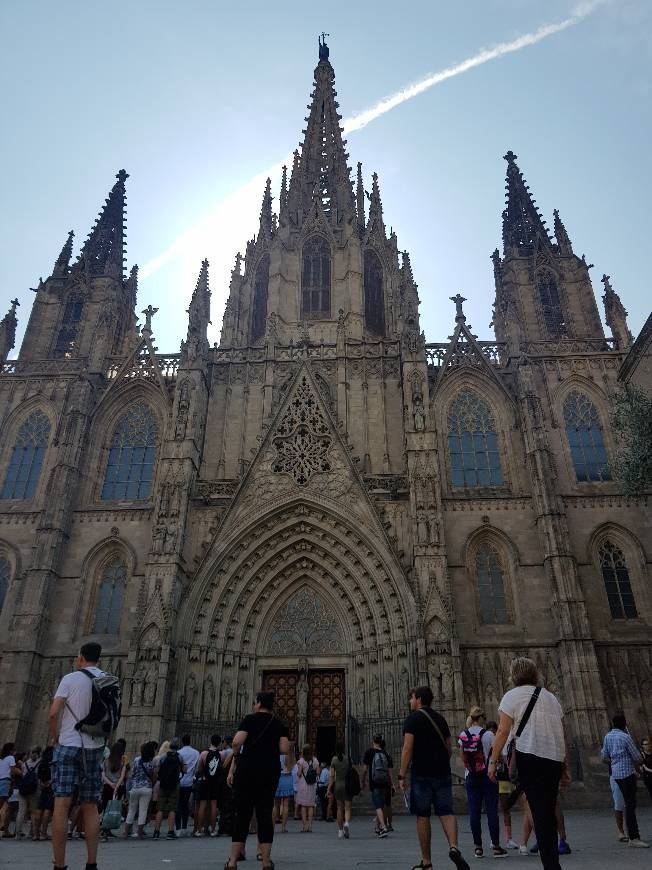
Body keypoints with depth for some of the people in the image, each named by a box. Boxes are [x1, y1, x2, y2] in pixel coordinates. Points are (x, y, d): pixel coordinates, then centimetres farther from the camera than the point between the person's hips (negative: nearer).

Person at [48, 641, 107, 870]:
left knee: (61, 805, -2)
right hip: (95, 747, 4)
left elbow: (53, 713, -11)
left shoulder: (70, 679, -5)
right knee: (90, 806, 10)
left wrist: (55, 738, 3)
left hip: (69, 745, -4)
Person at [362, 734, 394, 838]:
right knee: (381, 805, 18)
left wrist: (363, 782, 9)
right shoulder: (386, 754, 5)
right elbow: (390, 772, 6)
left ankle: (384, 827, -22)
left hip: (374, 783, -4)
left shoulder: (369, 752, -3)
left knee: (378, 806, -6)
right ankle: (378, 827, 30)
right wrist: (392, 784, 13)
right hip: (385, 784, 4)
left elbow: (365, 770, -1)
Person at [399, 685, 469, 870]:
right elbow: (449, 748, 17)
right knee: (446, 813, 5)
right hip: (443, 773, 5)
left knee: (422, 816, 6)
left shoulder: (413, 719, -5)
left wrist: (402, 775, -10)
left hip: (421, 774, -5)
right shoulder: (440, 719, 14)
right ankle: (454, 847, -18)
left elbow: (407, 749, -13)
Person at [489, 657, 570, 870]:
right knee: (549, 812, 16)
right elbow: (562, 737, 18)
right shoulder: (551, 697, 19)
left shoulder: (512, 695, 1)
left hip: (529, 758, -6)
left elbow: (503, 731, -6)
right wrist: (566, 768, 21)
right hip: (554, 759, 6)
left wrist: (493, 761, -4)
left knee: (540, 813, -4)